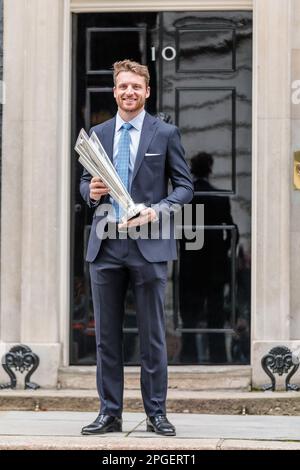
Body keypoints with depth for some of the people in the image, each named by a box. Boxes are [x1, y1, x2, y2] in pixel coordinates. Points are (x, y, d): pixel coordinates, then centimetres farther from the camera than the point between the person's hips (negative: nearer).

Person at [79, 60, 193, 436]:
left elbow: (185, 185, 2)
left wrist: (158, 210, -15)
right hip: (105, 245, 3)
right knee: (106, 334, 6)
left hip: (148, 245, -3)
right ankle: (109, 413, 12)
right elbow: (85, 181, 18)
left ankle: (156, 413, 8)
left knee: (153, 335, 1)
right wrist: (91, 191, -6)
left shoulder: (165, 134, 3)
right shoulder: (98, 133, 12)